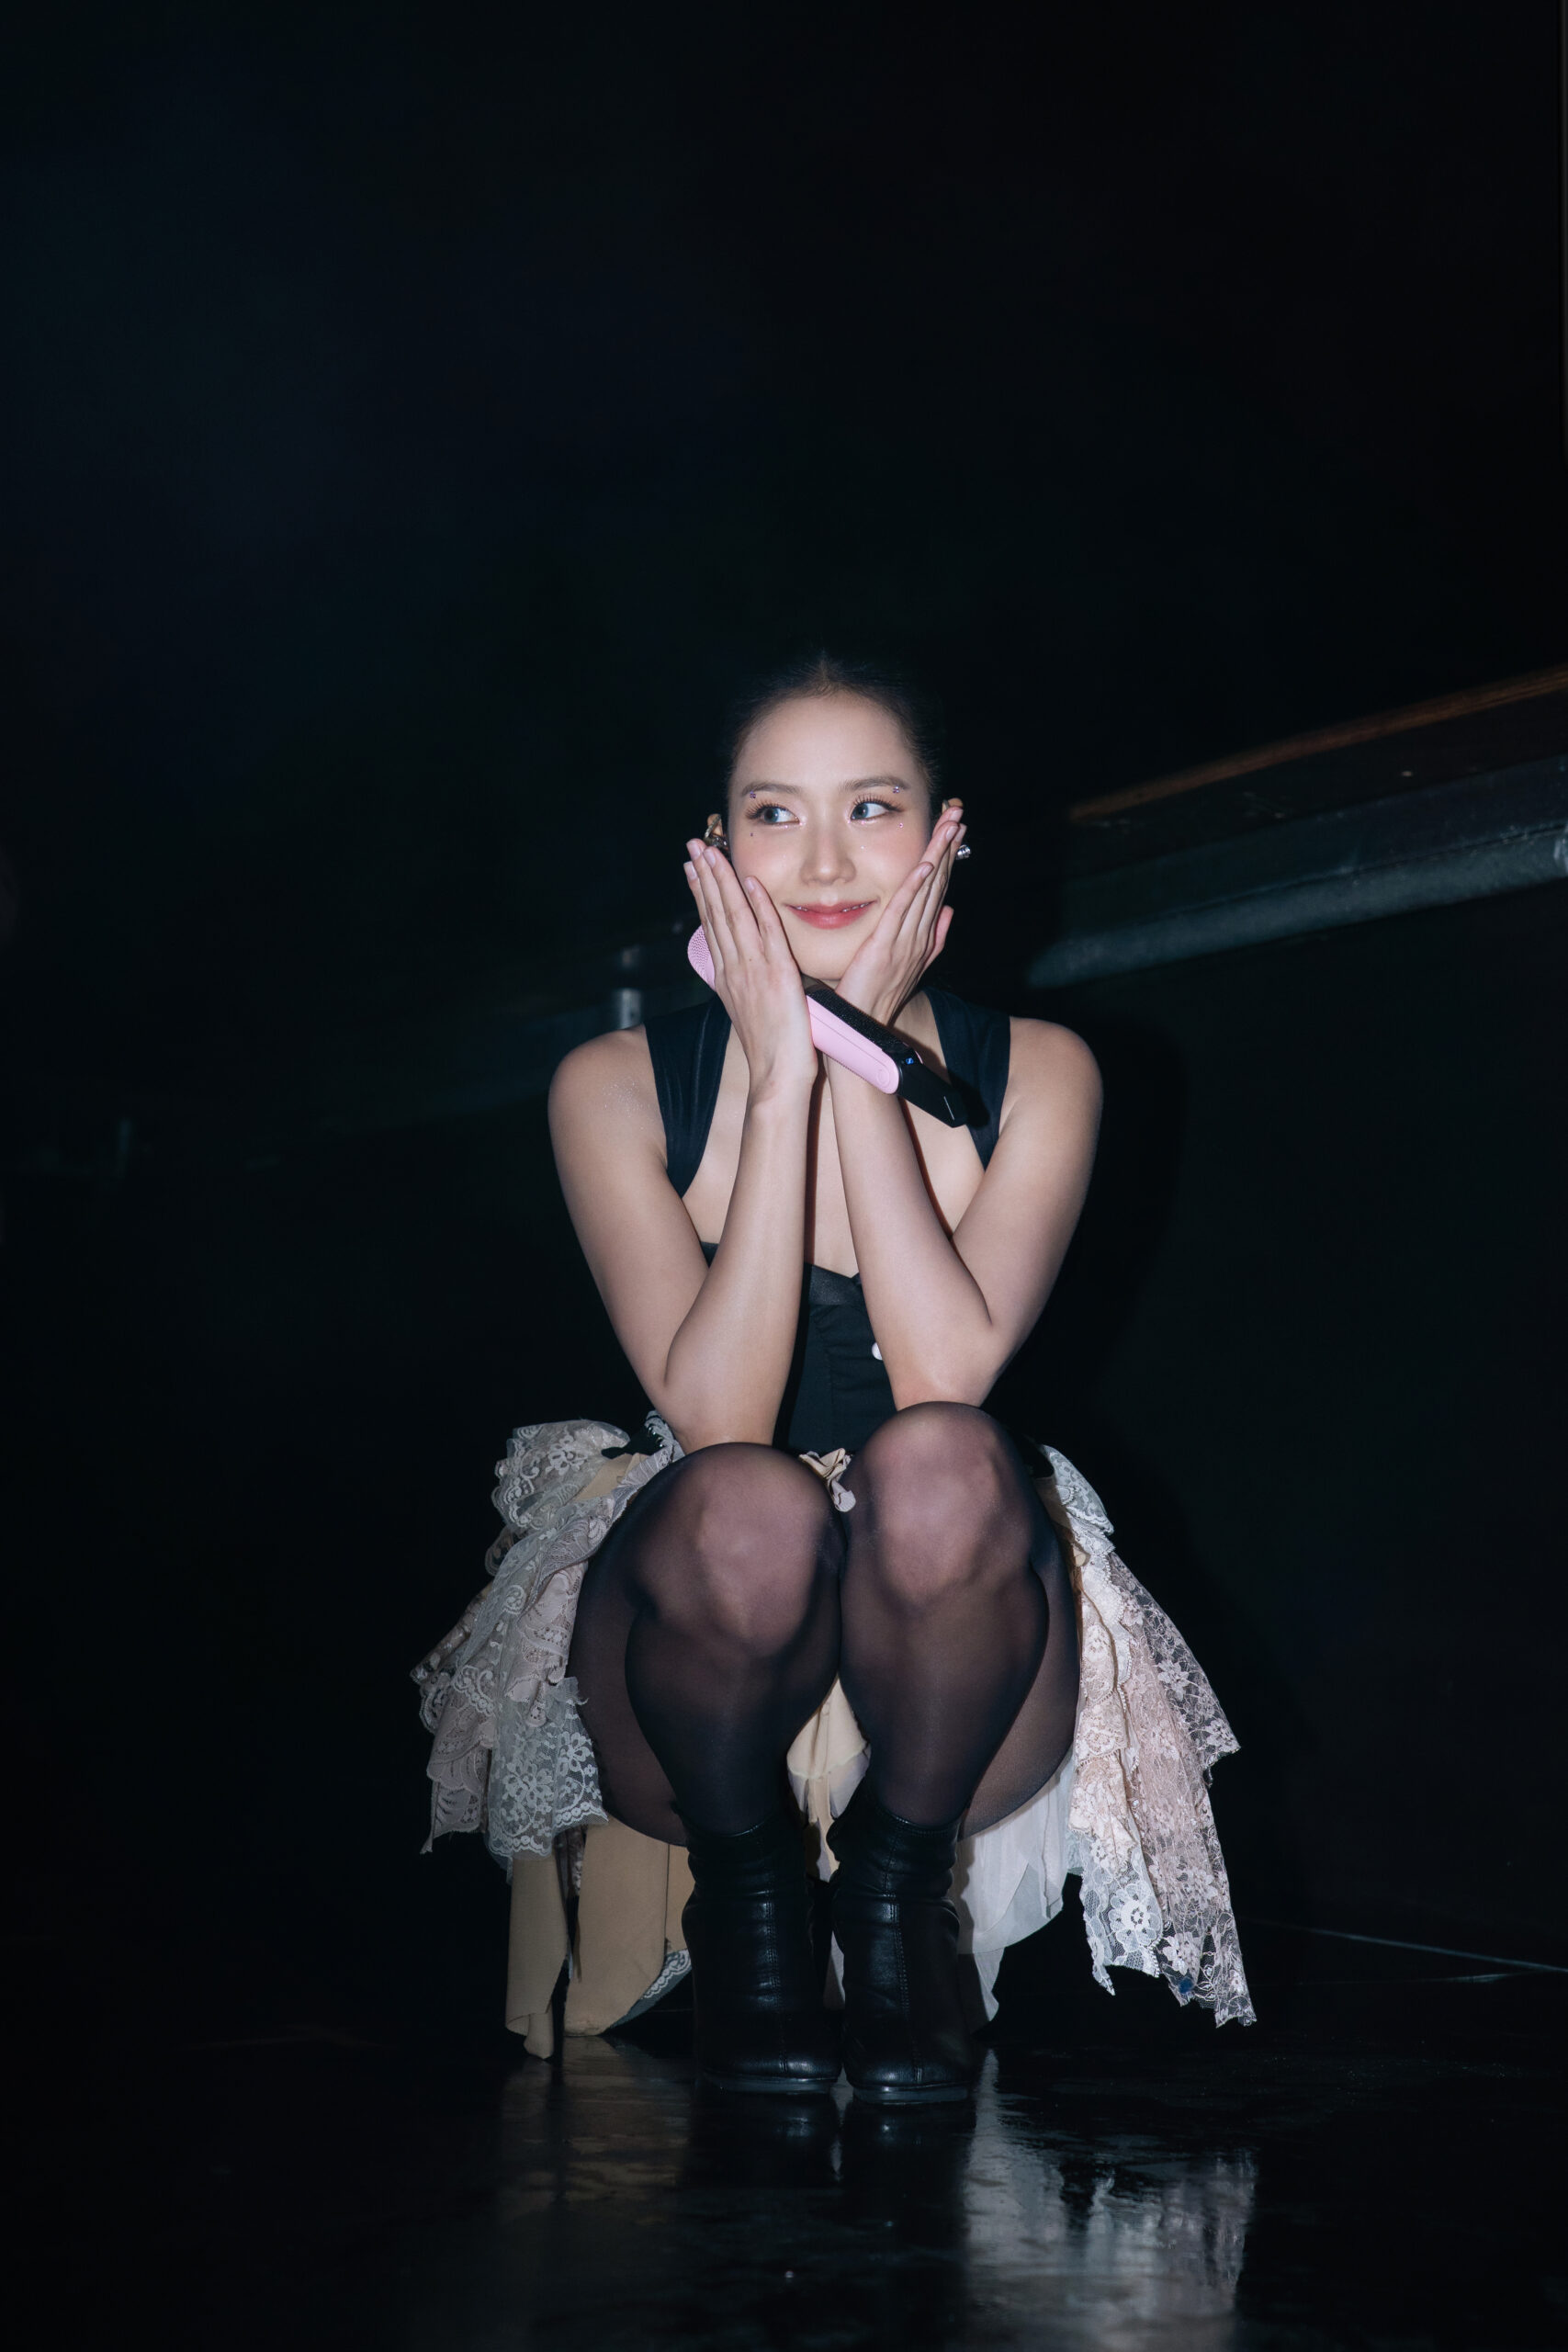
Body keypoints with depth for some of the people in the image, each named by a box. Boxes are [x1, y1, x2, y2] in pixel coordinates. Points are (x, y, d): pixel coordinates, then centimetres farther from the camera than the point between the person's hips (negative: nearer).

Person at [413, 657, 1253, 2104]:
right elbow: (715, 1412, -19)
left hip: (941, 1676, 1)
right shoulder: (618, 1089, -4)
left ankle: (899, 1881, -7)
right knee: (752, 1509, -35)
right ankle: (743, 1891, -6)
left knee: (938, 1469, -33)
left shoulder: (1036, 1076, -1)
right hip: (694, 1663, 0)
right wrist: (783, 1076, -21)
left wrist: (860, 1059, -19)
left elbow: (948, 1374, -19)